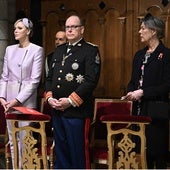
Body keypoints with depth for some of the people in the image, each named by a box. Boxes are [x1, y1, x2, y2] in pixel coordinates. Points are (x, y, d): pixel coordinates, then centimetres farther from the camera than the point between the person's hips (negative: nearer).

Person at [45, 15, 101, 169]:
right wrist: (49, 97, 2)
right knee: (60, 149, 14)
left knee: (76, 151, 0)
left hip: (76, 110, -6)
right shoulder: (59, 50, 17)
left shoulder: (91, 50, -4)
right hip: (56, 109, 6)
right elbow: (50, 77, 19)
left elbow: (91, 80, -14)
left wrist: (71, 101, -17)